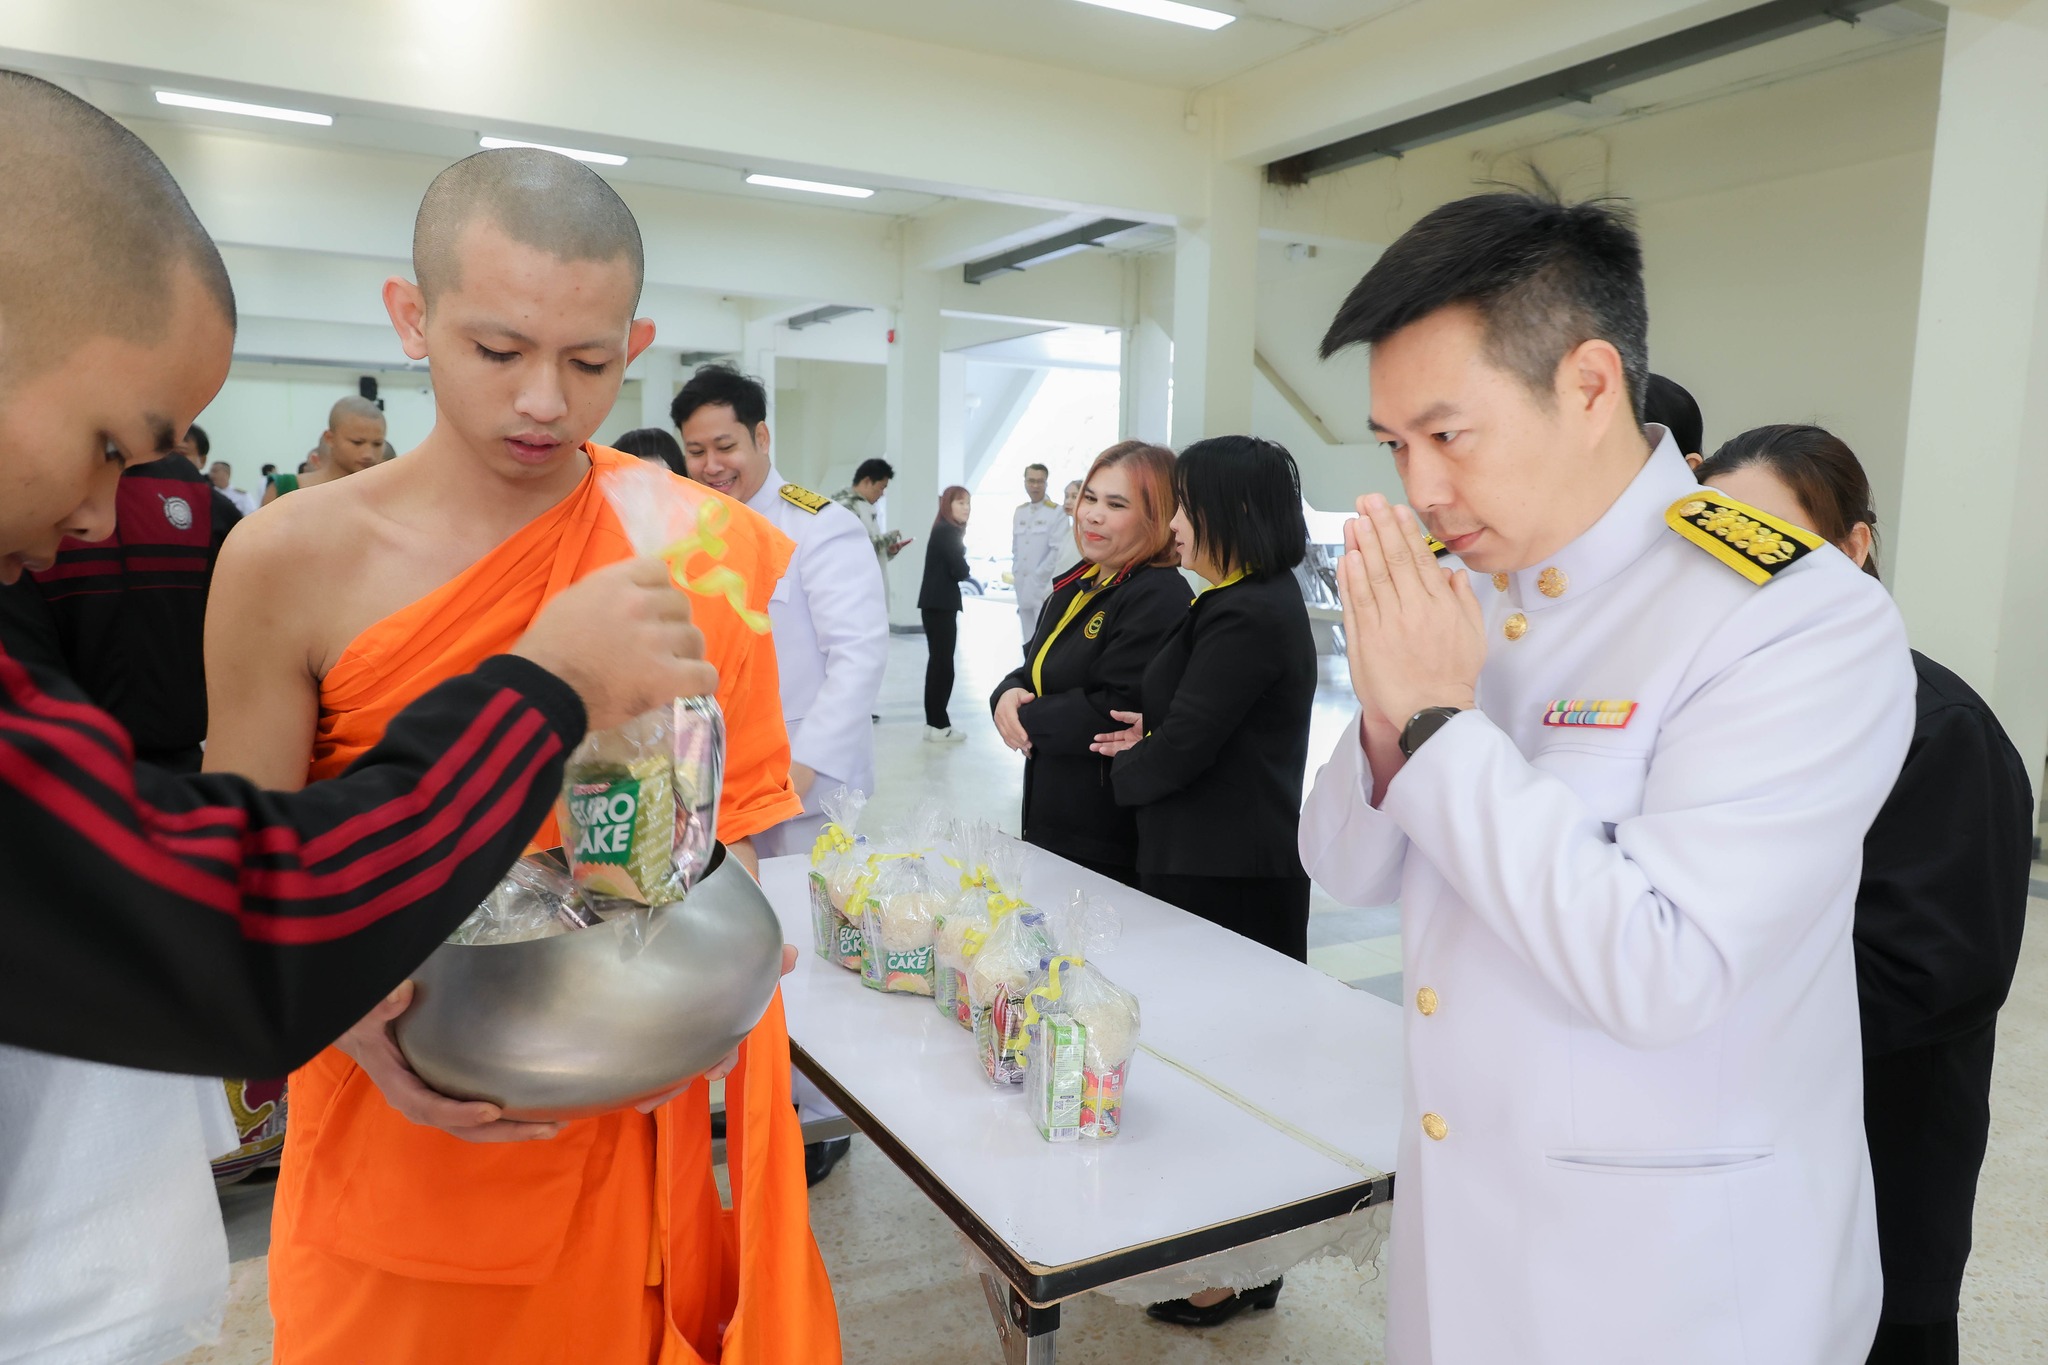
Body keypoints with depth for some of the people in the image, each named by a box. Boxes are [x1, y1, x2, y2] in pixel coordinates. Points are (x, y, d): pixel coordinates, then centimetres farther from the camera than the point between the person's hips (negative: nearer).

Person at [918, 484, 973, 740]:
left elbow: (947, 567, 12)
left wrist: (963, 572, -5)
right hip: (941, 604, -9)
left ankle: (933, 722, 15)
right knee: (943, 663, -5)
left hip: (935, 603, 9)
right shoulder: (948, 531, -12)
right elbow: (959, 570, -17)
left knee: (937, 661, 11)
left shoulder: (944, 531, 17)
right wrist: (968, 572, 3)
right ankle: (939, 725, -2)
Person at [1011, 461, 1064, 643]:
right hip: (1023, 588, 7)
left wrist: (1037, 578, -11)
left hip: (1045, 588, -7)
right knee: (1028, 640, 12)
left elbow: (1057, 550, -12)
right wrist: (1016, 574, 8)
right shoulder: (1019, 512, 14)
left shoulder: (1056, 513, -8)